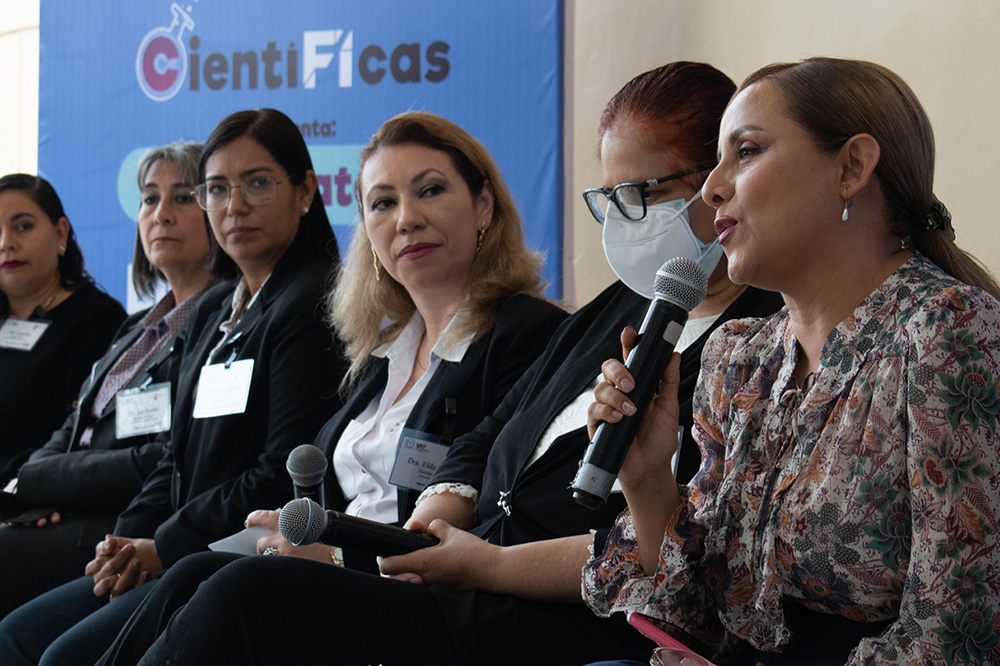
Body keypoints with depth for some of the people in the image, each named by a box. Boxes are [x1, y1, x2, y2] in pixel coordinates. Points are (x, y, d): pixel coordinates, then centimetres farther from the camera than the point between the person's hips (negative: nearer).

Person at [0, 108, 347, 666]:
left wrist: (164, 547, -12)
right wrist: (129, 538, 2)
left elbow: (285, 477, -18)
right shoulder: (213, 312, 19)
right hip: (190, 560, 10)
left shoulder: (313, 306, -11)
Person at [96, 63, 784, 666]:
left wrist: (490, 564, -15)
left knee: (255, 596, -23)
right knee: (191, 587, -7)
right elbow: (483, 443, 26)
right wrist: (431, 522, 3)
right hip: (472, 590, 9)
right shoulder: (617, 308, 23)